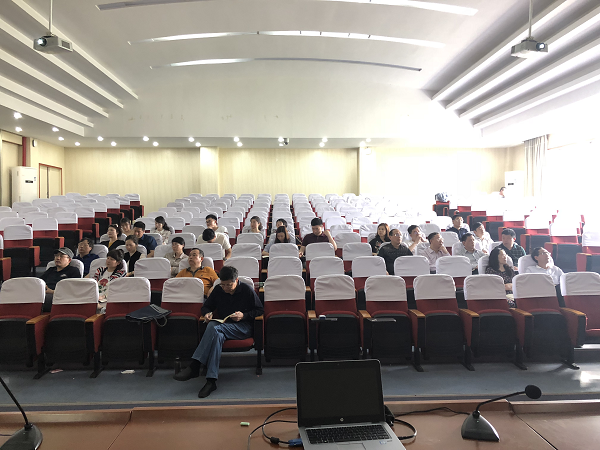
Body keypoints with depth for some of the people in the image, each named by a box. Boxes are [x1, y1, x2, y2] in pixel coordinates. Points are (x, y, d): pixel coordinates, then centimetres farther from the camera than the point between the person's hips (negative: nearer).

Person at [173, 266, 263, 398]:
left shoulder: (247, 290, -2)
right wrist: (207, 313, -5)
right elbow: (206, 306, 20)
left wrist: (243, 315, -12)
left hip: (243, 327, -4)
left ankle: (194, 366, -34)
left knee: (213, 327, -33)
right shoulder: (218, 290, 8)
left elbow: (259, 310, 3)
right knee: (217, 336, -37)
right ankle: (211, 380, -41)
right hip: (223, 325, 4)